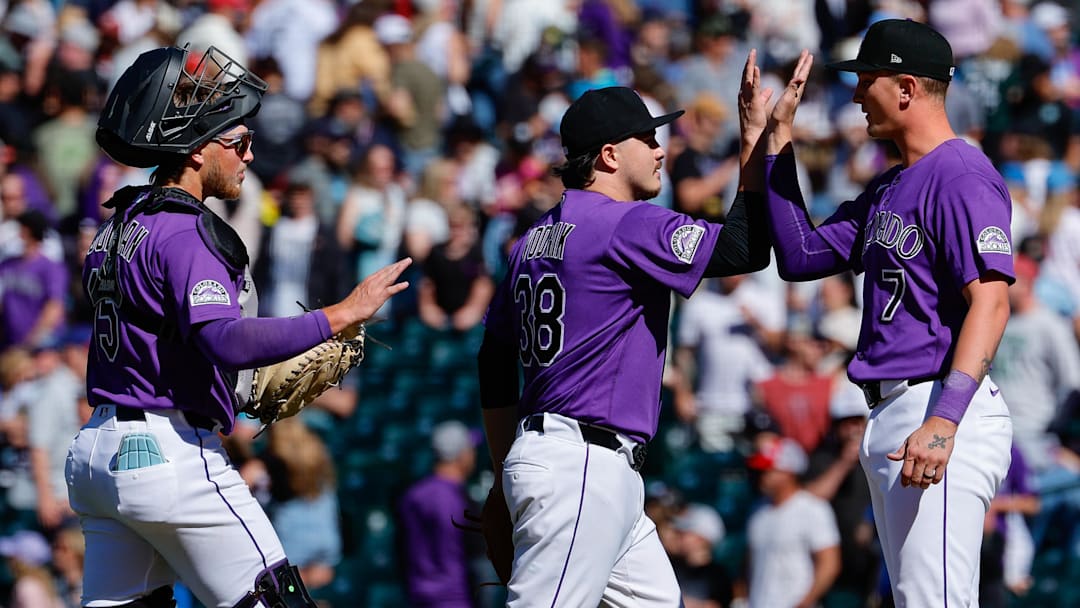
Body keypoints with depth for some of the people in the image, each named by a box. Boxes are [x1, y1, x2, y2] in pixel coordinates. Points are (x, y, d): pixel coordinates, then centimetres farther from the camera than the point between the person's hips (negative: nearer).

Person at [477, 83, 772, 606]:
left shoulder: (533, 240, 16)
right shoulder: (627, 226, -11)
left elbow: (494, 366, 20)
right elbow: (744, 250, -16)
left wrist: (505, 476, 24)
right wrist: (755, 140, -9)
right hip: (582, 465, -10)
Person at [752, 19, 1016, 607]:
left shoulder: (963, 177, -11)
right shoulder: (888, 188, 20)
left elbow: (990, 301, -22)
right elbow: (799, 257, 24)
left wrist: (944, 422, -32)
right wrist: (776, 140, 20)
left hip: (943, 413, -11)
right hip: (888, 418, 11)